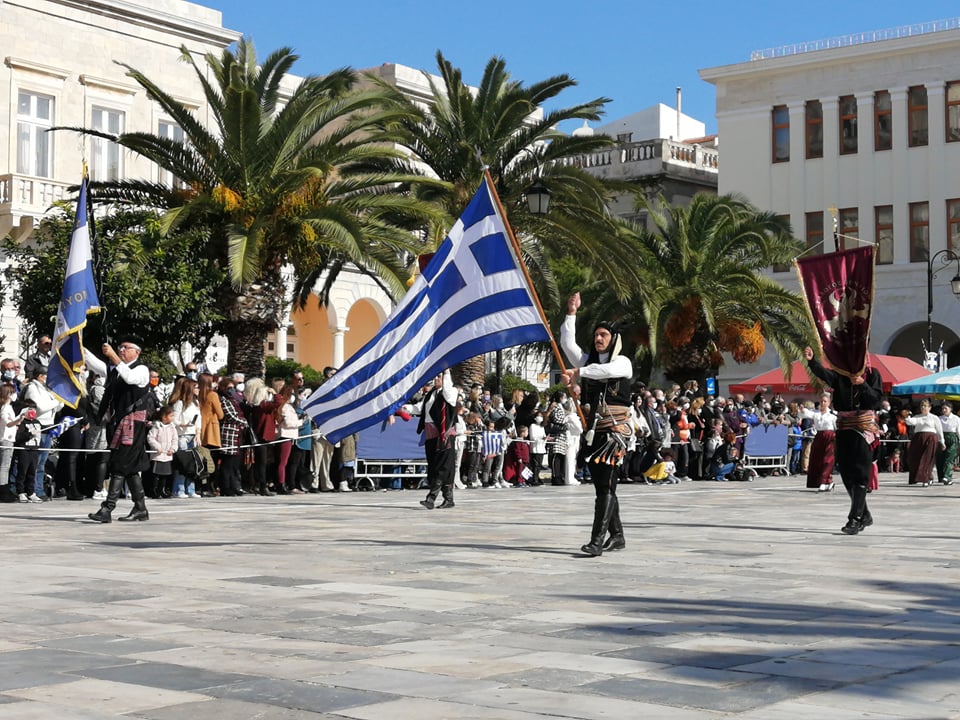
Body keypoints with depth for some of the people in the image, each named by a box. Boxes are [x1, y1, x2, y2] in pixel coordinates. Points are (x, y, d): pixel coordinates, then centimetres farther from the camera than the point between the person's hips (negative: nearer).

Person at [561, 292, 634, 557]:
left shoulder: (623, 362, 0)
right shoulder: (587, 360, 17)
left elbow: (609, 370, -22)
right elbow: (567, 342, 8)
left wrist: (579, 372, -21)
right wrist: (571, 314, 2)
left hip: (614, 430, -7)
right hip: (592, 430, 7)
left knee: (605, 486, -13)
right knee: (602, 485, 11)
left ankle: (597, 540, -20)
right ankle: (617, 535, 21)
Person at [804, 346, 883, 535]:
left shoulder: (872, 374, 3)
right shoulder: (840, 374, 7)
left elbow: (877, 399, -6)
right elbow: (823, 373, -13)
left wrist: (862, 384, -19)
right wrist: (811, 360, -31)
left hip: (864, 429, -4)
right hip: (844, 428, 4)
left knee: (860, 473, -10)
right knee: (846, 473, 8)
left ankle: (855, 519, -12)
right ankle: (864, 515, 23)